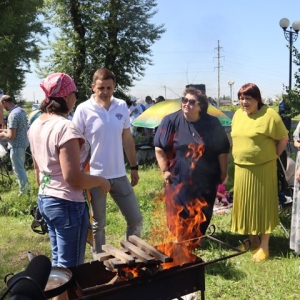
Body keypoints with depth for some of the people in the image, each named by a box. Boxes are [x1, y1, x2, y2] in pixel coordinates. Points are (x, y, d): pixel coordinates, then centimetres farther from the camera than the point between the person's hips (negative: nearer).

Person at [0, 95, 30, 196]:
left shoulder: (13, 115, -23)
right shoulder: (21, 110, 7)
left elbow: (11, 135, -25)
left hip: (16, 146, -10)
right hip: (23, 143, 10)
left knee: (18, 170, 2)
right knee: (21, 168, 22)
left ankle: (23, 192, 11)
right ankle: (26, 187, 33)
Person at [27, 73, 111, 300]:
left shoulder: (35, 126, 6)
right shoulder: (66, 128, -22)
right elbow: (72, 178, -26)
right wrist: (101, 182, -10)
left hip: (45, 200, 9)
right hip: (68, 204, -9)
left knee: (57, 261, 23)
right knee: (69, 267, 7)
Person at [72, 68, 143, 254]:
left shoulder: (122, 107, 1)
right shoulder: (84, 110, -11)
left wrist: (134, 167, 11)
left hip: (119, 175, 4)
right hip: (94, 176, -4)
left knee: (136, 220, 11)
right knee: (98, 224, 12)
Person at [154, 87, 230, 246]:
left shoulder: (212, 123, -2)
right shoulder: (171, 121, -7)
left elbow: (222, 150, 5)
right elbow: (159, 147, -3)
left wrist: (223, 173, 6)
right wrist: (164, 171, -7)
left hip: (206, 181, 2)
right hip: (178, 179, -2)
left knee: (203, 216, 13)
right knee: (178, 217, 3)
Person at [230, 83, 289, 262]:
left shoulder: (269, 115, -12)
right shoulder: (238, 115, 7)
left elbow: (284, 138, -6)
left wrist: (274, 156, -2)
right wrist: (241, 156, 11)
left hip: (263, 168, -6)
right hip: (242, 168, 6)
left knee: (263, 206, 3)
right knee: (247, 206, 13)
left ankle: (264, 247, 14)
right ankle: (252, 240, 30)